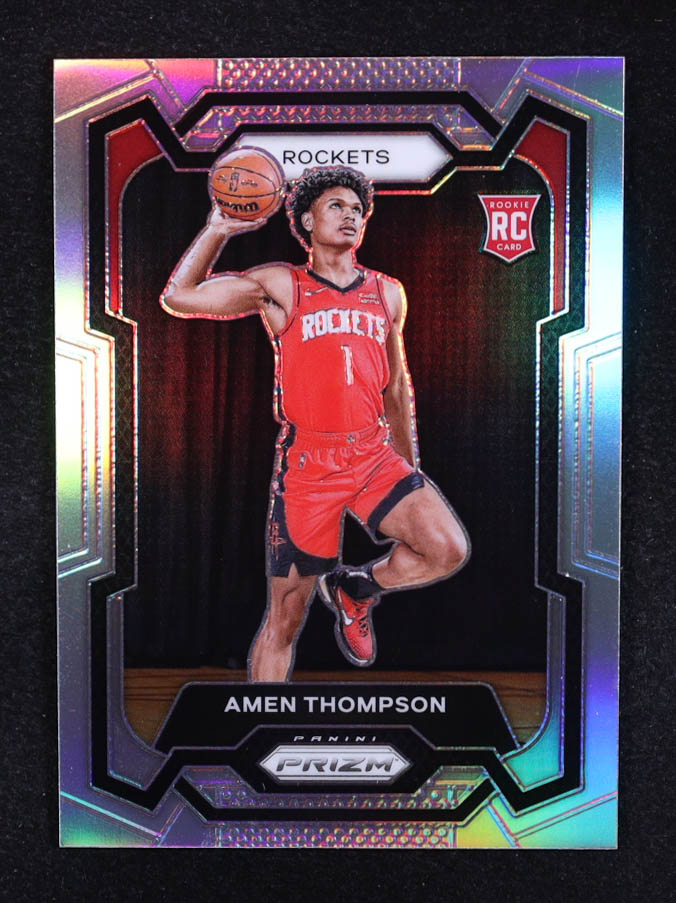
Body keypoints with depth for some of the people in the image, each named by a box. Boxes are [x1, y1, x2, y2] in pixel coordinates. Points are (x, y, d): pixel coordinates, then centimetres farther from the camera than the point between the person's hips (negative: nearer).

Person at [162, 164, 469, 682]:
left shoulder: (388, 293, 13)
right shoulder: (281, 287, 3)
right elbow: (178, 298, 0)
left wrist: (409, 466, 24)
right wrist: (219, 229, -6)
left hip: (375, 455, 3)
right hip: (307, 463, -3)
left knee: (449, 550, -17)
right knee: (286, 616, 3)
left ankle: (357, 590, 13)